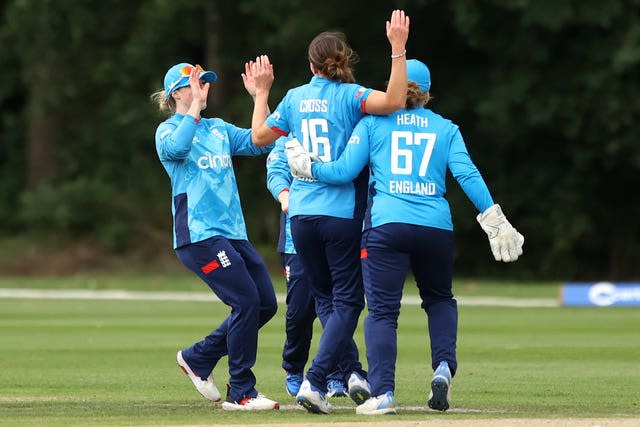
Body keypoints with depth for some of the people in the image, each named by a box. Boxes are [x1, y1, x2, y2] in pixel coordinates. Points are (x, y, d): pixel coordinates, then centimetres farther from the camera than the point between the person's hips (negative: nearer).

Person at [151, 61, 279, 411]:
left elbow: (260, 142, 9)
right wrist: (196, 105, -20)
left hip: (233, 233, 8)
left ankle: (198, 358, 20)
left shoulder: (219, 129, 19)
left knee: (266, 303, 5)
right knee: (247, 301, -14)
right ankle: (240, 393, -7)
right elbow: (177, 147, -24)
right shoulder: (169, 130, -1)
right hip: (199, 234, -8)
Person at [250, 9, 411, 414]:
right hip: (343, 212, -4)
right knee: (347, 301, 1)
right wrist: (398, 48, -23)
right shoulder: (350, 95, -6)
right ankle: (315, 382, -12)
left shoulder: (294, 97, 7)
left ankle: (354, 370, 8)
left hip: (301, 215, 4)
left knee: (327, 299, 18)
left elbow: (260, 135, 18)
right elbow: (394, 100, -24)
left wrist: (261, 92, 31)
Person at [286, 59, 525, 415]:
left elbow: (344, 171, 3)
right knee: (440, 299, 23)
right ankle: (444, 367, 1)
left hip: (387, 226, -2)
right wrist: (494, 221, 0)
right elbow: (467, 174, 1)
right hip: (437, 228, 2)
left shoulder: (374, 122, 9)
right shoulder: (446, 128, 13)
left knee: (383, 311, -1)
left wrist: (305, 166, 19)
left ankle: (383, 394, -13)